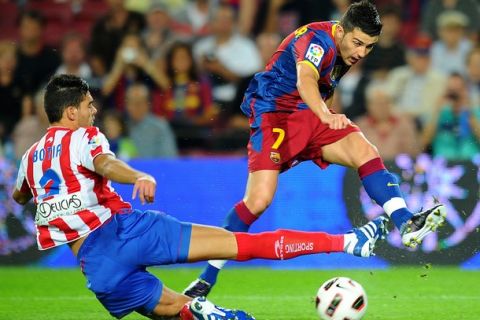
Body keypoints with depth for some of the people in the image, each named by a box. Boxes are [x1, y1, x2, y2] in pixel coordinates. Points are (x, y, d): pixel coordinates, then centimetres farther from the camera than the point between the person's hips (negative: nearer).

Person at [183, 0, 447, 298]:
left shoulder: (347, 48, 5)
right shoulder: (318, 39, -23)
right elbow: (305, 80, -45)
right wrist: (326, 116, -62)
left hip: (310, 117, 7)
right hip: (273, 113, -7)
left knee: (366, 151, -19)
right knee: (259, 200, -19)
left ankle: (406, 223, -31)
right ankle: (207, 278, -9)